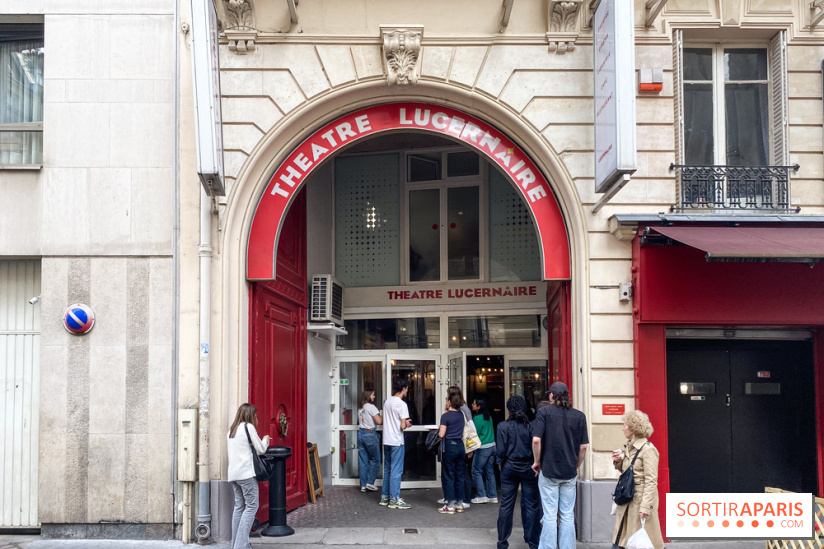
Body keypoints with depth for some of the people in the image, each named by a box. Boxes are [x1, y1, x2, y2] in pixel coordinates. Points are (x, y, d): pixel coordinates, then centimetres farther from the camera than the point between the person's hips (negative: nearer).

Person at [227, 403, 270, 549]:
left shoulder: (231, 430, 19)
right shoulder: (249, 427, -3)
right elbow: (261, 450, -3)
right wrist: (265, 440, 18)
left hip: (233, 474, 8)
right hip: (247, 473, -8)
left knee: (239, 507, 10)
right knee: (251, 506, -6)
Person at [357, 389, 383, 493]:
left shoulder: (360, 408, 14)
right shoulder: (371, 407, -9)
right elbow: (379, 421, -14)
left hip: (361, 433, 7)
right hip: (370, 433, -7)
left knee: (363, 461, 7)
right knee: (375, 459, 4)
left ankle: (363, 485, 9)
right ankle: (370, 483, 0)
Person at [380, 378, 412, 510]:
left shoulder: (387, 401, 8)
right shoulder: (401, 404, -15)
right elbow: (403, 426, -19)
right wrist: (407, 424, 4)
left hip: (386, 441, 8)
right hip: (397, 442, -8)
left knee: (387, 470, 16)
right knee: (396, 471, -2)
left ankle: (385, 497, 21)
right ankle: (394, 500, 1)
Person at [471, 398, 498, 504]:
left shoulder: (477, 418, -15)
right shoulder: (488, 417, 9)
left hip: (482, 448, -8)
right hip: (492, 446, 8)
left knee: (476, 471, 1)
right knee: (489, 471, 12)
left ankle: (482, 496, -2)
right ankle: (493, 496, 13)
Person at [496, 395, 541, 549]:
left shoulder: (503, 426, -7)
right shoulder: (531, 425, -7)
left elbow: (501, 449, -8)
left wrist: (500, 463, 8)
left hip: (509, 468, 0)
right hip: (528, 468, 0)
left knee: (506, 505, 7)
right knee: (531, 505, 7)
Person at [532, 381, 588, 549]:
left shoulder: (544, 412, -5)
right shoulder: (579, 416, 3)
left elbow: (536, 440, -14)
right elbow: (583, 447, 2)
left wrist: (537, 461, 1)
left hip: (548, 470, -2)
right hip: (570, 472, 2)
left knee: (550, 515, 3)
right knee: (568, 515, 9)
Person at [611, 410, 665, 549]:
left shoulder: (648, 449, -13)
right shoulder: (629, 447, 12)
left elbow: (651, 481, -16)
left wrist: (645, 506, -22)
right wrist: (618, 462, 4)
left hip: (641, 499, -8)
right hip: (627, 499, 8)